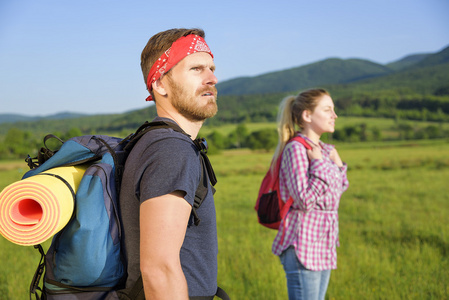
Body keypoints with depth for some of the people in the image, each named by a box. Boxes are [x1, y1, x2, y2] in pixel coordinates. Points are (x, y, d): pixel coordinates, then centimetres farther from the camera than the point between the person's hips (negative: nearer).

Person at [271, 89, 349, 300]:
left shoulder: (323, 150, 11)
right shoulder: (295, 149, -14)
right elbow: (305, 201, -22)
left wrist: (338, 166, 9)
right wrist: (319, 164, -18)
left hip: (323, 246, 9)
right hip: (303, 245, -9)